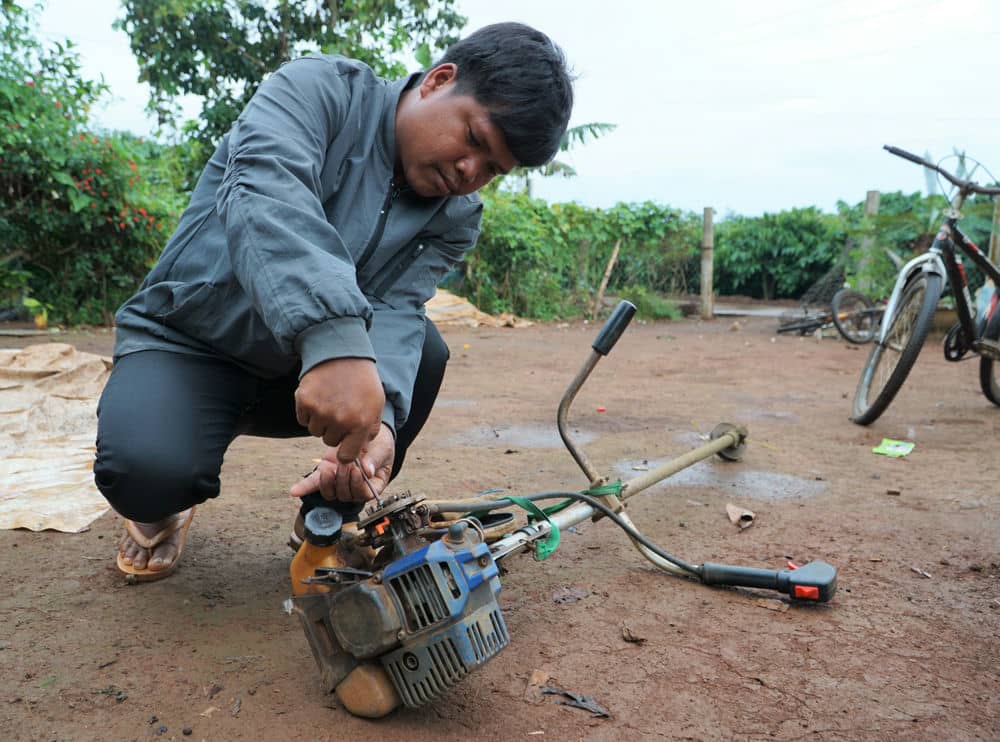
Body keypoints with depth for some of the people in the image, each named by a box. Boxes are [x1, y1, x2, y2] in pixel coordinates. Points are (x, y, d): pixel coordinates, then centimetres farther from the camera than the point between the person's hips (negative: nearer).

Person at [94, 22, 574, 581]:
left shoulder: (456, 221, -3)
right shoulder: (321, 89, -16)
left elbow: (396, 310, -18)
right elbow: (266, 189, -36)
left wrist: (378, 415, -41)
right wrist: (334, 338, -53)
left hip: (297, 367, 4)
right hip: (186, 344, -3)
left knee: (423, 350, -22)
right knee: (147, 471, -31)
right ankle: (160, 510, 9)